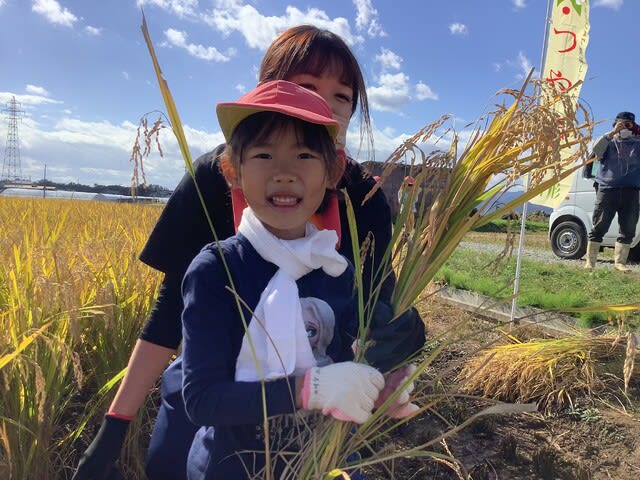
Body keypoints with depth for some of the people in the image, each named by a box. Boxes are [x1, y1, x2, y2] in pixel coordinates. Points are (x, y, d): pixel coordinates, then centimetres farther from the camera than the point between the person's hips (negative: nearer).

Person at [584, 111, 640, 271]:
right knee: (599, 228, -2)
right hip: (607, 190, -2)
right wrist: (612, 133, -16)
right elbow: (597, 151, -9)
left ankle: (620, 262, 10)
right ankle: (590, 262, 2)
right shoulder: (609, 142, 11)